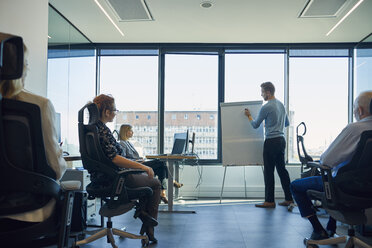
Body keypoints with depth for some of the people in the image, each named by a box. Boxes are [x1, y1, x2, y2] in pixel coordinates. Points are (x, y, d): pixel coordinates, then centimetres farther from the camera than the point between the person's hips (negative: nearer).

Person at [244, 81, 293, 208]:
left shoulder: (266, 107, -13)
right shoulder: (281, 105, 13)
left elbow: (255, 125, -3)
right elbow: (287, 123, 23)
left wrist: (249, 115, 14)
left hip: (271, 141, -9)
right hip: (281, 139, 9)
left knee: (269, 171, -3)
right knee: (282, 169, 12)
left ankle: (269, 201, 0)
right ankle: (289, 198, 14)